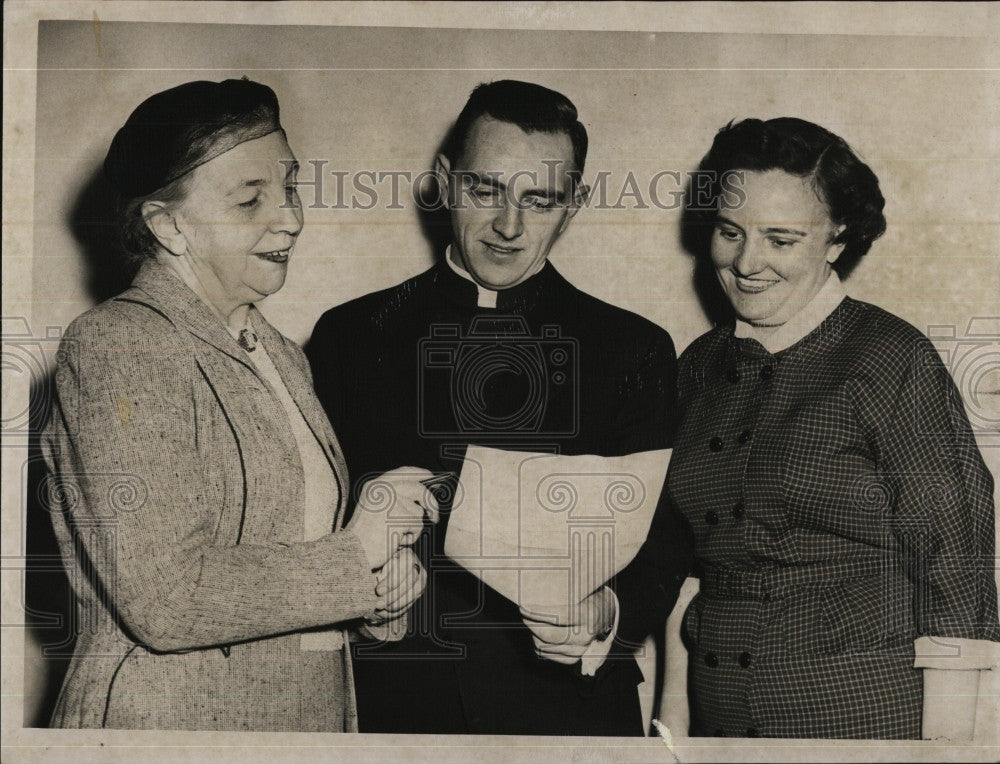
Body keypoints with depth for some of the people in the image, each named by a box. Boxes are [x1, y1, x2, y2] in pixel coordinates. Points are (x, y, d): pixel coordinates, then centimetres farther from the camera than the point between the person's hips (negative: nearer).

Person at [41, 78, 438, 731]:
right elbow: (166, 601, -24)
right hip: (172, 722, -7)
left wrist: (385, 576, -7)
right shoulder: (114, 348, -16)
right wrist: (354, 552, -16)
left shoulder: (281, 356, 10)